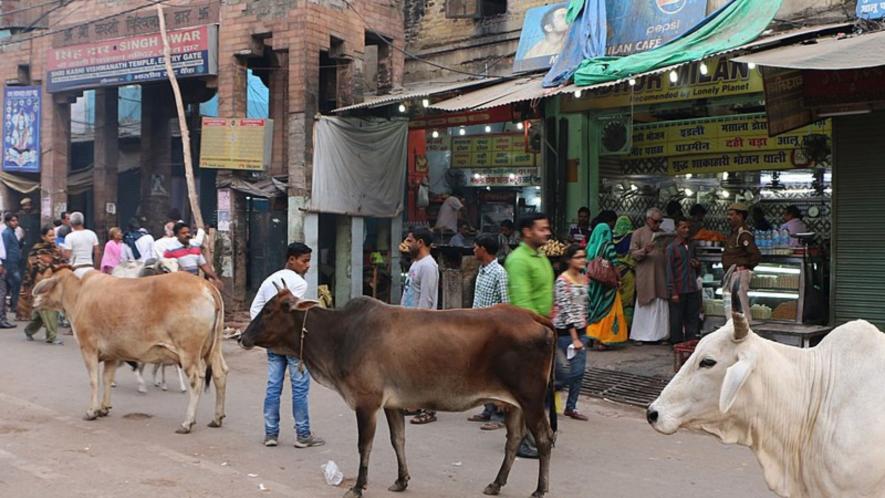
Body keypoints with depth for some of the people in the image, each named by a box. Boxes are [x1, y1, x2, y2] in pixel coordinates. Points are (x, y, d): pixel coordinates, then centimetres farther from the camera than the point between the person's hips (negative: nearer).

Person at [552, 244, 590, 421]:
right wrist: (574, 338, -18)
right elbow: (566, 310, -17)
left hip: (580, 330, 7)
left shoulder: (583, 278, 9)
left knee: (580, 371, 6)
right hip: (565, 331, -7)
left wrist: (583, 332, 16)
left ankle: (571, 407, 15)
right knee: (574, 372, -8)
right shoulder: (563, 281, -13)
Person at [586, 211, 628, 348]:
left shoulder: (590, 246, 5)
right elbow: (614, 266, -14)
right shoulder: (609, 246, -11)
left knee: (593, 308, 14)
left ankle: (593, 336, 17)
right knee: (606, 309, 3)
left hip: (592, 283, 5)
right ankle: (603, 340, 3)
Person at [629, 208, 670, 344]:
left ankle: (660, 334, 6)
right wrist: (644, 251, -20)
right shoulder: (639, 233, 3)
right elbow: (632, 253, -3)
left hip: (661, 275, 4)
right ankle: (640, 335, 3)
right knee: (645, 306, -3)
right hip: (645, 277, -4)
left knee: (662, 306, 1)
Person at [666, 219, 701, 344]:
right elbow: (669, 271, -6)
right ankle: (677, 344, 9)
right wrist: (673, 292, -12)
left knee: (693, 319, 7)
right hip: (679, 291, -5)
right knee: (677, 320, 0)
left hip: (693, 289, 6)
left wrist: (698, 265, 2)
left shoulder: (691, 246, 15)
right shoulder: (672, 248, -3)